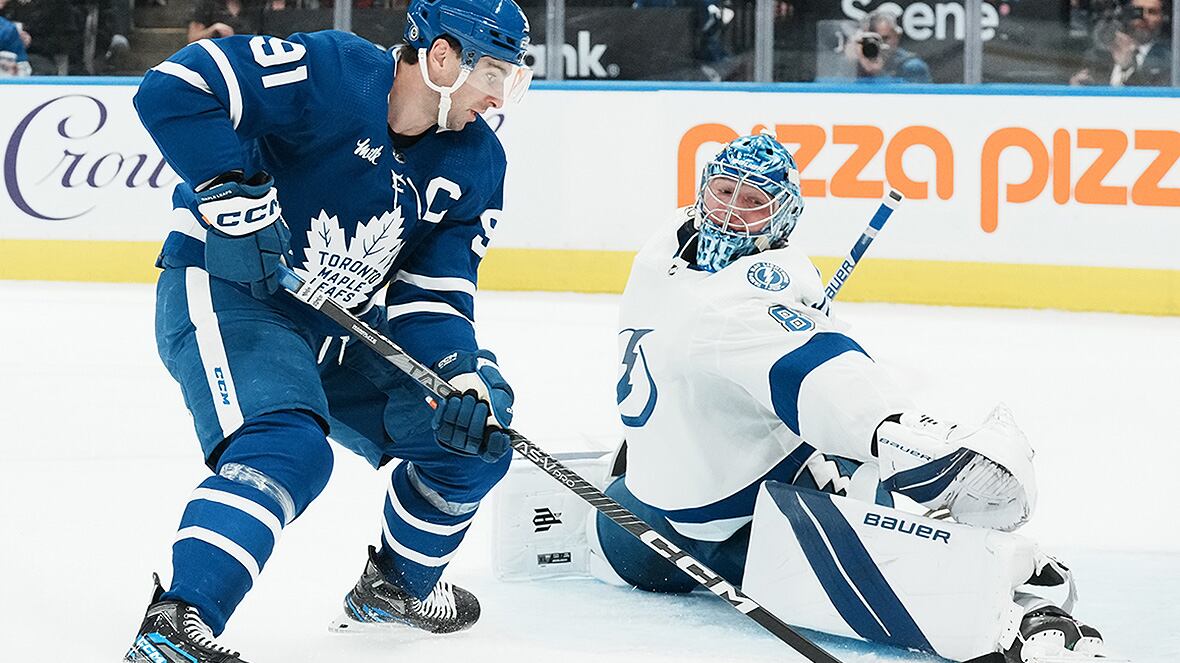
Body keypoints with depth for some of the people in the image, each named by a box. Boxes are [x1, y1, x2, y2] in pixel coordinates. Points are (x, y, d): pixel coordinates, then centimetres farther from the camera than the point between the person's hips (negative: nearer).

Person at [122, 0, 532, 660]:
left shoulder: (476, 162, -1)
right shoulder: (330, 72, -23)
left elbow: (434, 294, -2)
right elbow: (173, 90, -28)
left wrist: (463, 375, -20)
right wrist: (235, 193, -32)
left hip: (340, 329, 8)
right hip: (224, 292, -8)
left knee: (473, 438, 7)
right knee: (289, 447, -33)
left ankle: (397, 586, 30)